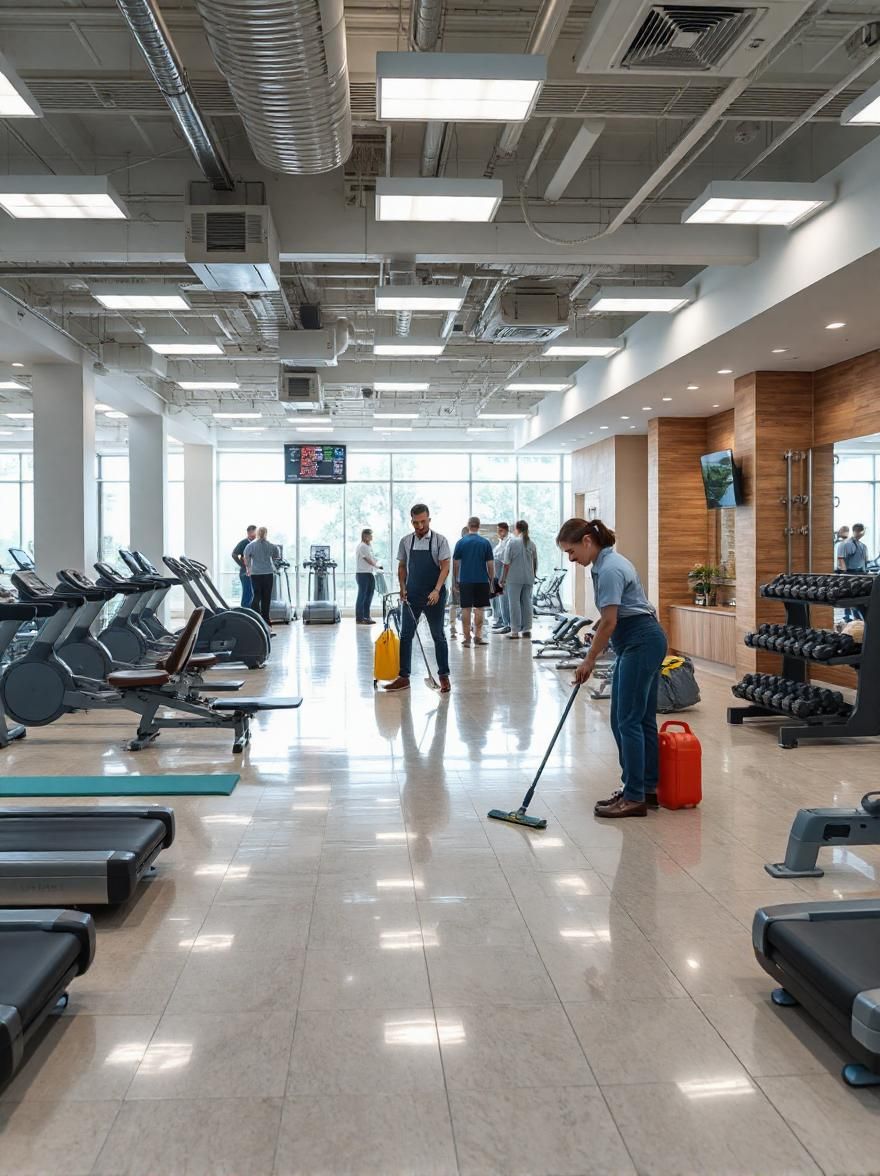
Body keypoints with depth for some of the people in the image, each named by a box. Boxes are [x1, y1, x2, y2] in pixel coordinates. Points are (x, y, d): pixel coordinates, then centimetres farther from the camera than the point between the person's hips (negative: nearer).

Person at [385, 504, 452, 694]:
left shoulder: (440, 540, -5)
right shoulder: (406, 541, 6)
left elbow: (445, 567, -9)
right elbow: (402, 567, 13)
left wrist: (437, 590, -21)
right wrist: (402, 588, 0)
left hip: (434, 595, -3)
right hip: (411, 595, 4)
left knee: (438, 636, 4)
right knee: (405, 635, 3)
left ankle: (444, 676, 12)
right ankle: (403, 677, 9)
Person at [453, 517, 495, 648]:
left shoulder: (461, 542, 1)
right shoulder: (485, 542, 0)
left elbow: (455, 564, 2)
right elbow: (490, 564, 0)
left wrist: (455, 580, 12)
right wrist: (491, 580, 10)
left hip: (465, 581, 0)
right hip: (482, 580, 0)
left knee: (466, 609, 4)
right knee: (479, 609, 5)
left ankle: (466, 637, 5)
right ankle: (478, 637, 4)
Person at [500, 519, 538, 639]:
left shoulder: (512, 542, -8)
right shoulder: (531, 544, 6)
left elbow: (507, 564, -9)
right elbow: (535, 563, 12)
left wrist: (503, 579, -2)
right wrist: (533, 575, 24)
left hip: (514, 578, -5)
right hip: (528, 578, 5)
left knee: (514, 603, -1)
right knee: (527, 602, 10)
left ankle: (515, 631, -3)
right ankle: (527, 629, 13)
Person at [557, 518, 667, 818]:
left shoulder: (609, 569, -19)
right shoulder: (606, 562, 12)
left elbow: (609, 622, -19)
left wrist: (589, 660, -9)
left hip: (641, 643, -10)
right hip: (641, 642, 10)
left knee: (628, 720, -8)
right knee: (642, 718, 11)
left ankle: (634, 797, -4)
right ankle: (649, 787, 17)